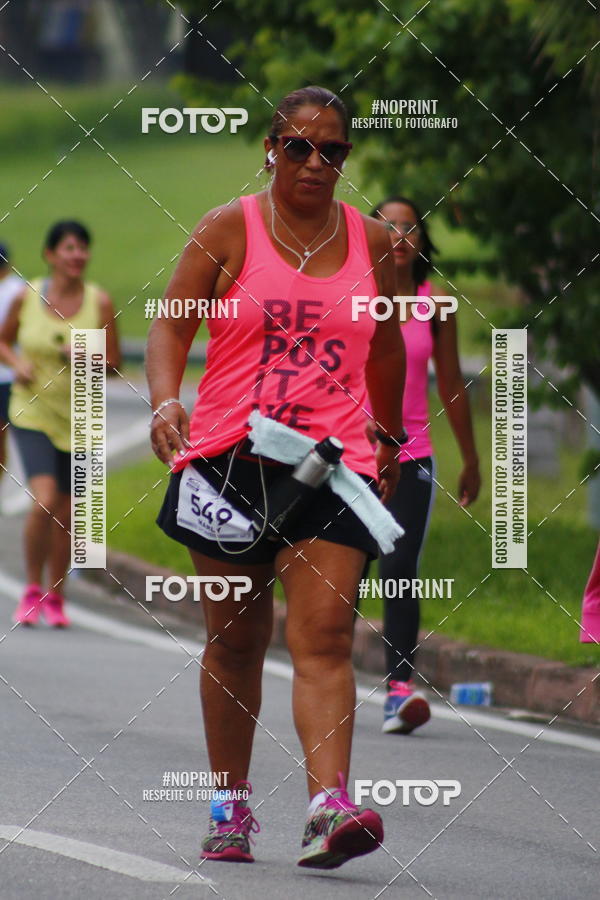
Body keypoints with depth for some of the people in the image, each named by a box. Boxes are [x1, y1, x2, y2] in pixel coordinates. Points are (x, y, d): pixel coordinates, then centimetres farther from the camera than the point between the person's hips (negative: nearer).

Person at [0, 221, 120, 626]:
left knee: (66, 511, 7)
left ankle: (55, 595, 26)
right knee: (44, 500, -18)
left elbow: (115, 363, 0)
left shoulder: (99, 302, -5)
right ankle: (33, 589, 1)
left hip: (79, 418, 1)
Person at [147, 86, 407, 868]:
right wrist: (165, 403, -20)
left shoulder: (372, 242, 9)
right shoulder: (229, 230, 1)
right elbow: (171, 326, -3)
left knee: (324, 637, -14)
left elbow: (385, 348, 22)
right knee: (233, 642, 7)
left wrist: (389, 439, 28)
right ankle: (230, 809, 19)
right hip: (230, 457, -1)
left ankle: (330, 806, -25)